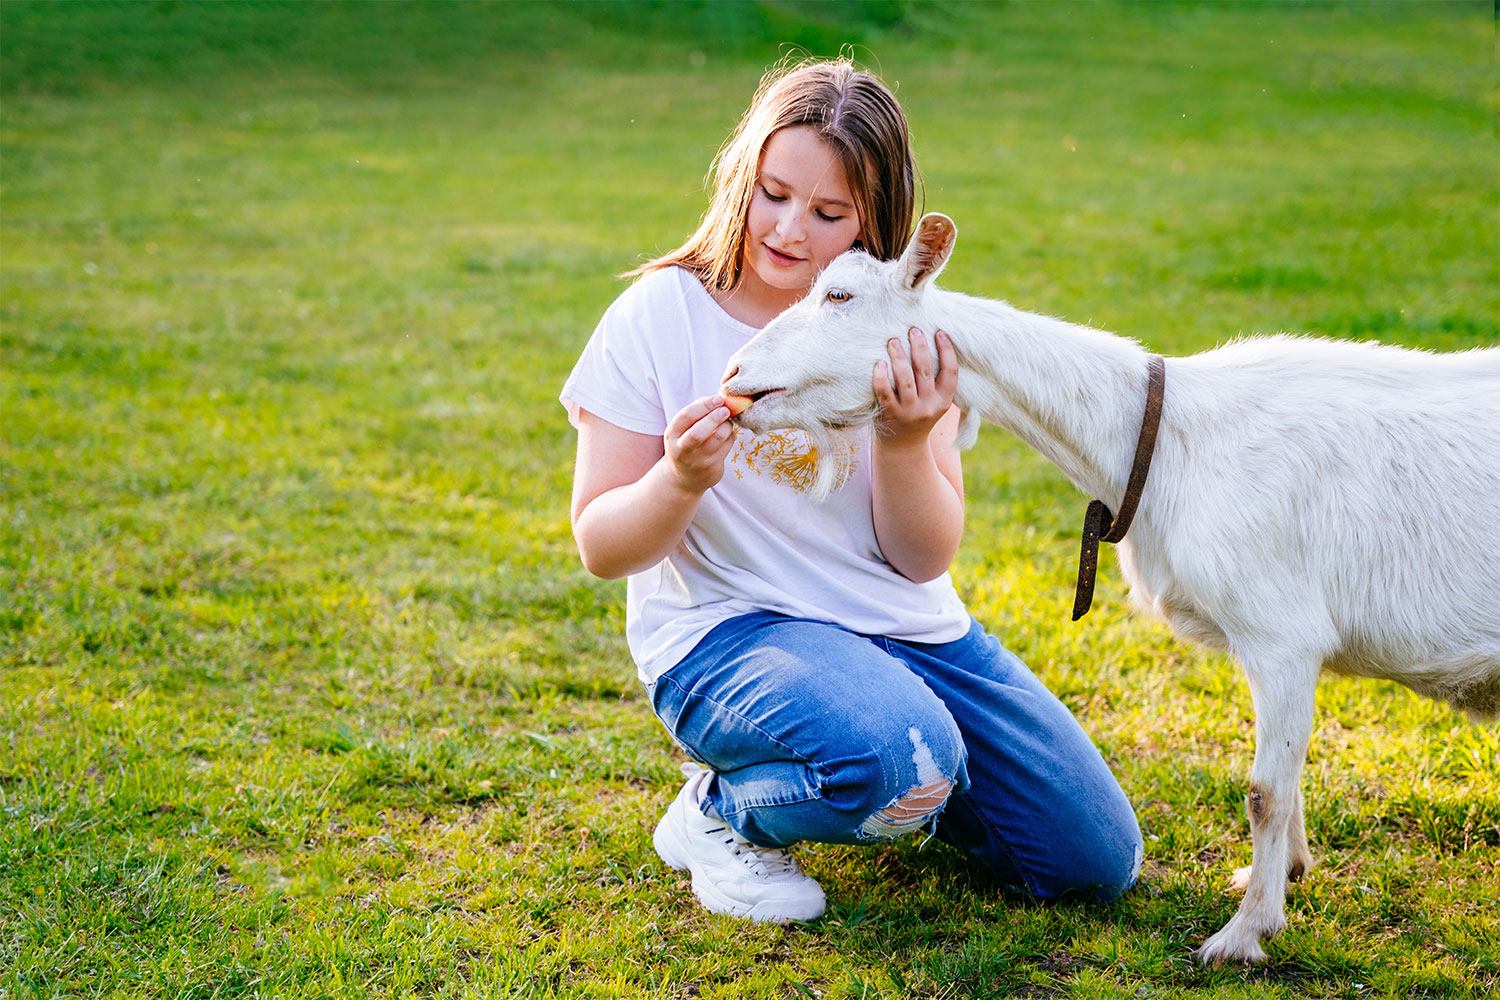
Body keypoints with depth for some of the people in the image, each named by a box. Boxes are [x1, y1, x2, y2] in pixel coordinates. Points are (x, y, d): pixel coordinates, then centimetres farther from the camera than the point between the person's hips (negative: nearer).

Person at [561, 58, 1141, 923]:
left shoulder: (905, 332, -1)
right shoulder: (660, 316, -10)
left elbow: (926, 560, -5)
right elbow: (602, 548, -9)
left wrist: (905, 445, -25)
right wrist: (679, 482, -30)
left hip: (907, 627, 5)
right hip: (726, 627, -5)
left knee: (1097, 862, 2)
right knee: (907, 757, -36)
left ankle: (883, 787, 24)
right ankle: (722, 808, -5)